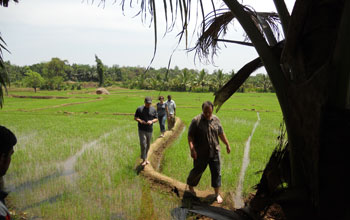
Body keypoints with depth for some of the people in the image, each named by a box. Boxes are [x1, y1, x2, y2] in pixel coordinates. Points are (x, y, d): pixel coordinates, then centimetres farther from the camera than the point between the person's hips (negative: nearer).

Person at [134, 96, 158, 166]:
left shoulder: (153, 109, 3)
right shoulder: (139, 109, -3)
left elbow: (156, 119, 7)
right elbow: (135, 118, 3)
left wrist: (152, 121, -14)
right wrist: (140, 121, -18)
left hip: (149, 130, 3)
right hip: (141, 130, -3)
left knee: (148, 145, 13)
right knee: (143, 144, -12)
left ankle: (146, 158, 29)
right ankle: (144, 160, -4)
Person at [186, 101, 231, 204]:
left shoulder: (216, 120, 3)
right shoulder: (196, 120, -12)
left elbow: (221, 134, 15)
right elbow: (190, 136, -11)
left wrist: (227, 145, 18)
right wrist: (192, 149, -22)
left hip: (214, 151, 3)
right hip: (200, 153, -3)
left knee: (216, 172, 6)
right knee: (197, 171, 11)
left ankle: (217, 194, 20)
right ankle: (190, 187, 38)